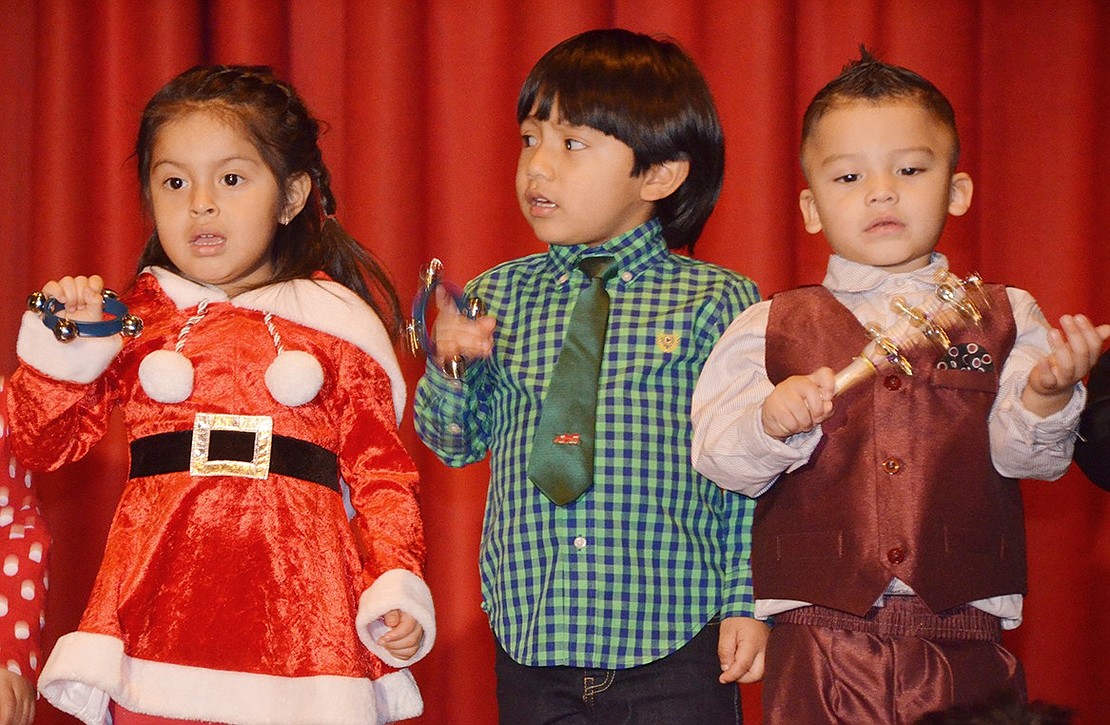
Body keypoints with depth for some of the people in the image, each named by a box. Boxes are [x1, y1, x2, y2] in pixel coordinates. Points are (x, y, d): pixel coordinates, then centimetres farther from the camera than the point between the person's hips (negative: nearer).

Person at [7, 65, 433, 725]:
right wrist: (62, 346, -3)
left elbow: (382, 473, 5)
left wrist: (397, 590, -5)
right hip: (160, 611, 1)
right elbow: (41, 444, 11)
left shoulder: (334, 328, 7)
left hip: (296, 607, -1)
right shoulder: (135, 321, 10)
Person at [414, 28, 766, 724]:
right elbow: (456, 442, 13)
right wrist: (449, 367, -6)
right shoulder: (497, 297, 7)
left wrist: (748, 602, -4)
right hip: (532, 639, 3)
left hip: (677, 644, -3)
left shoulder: (715, 302, -2)